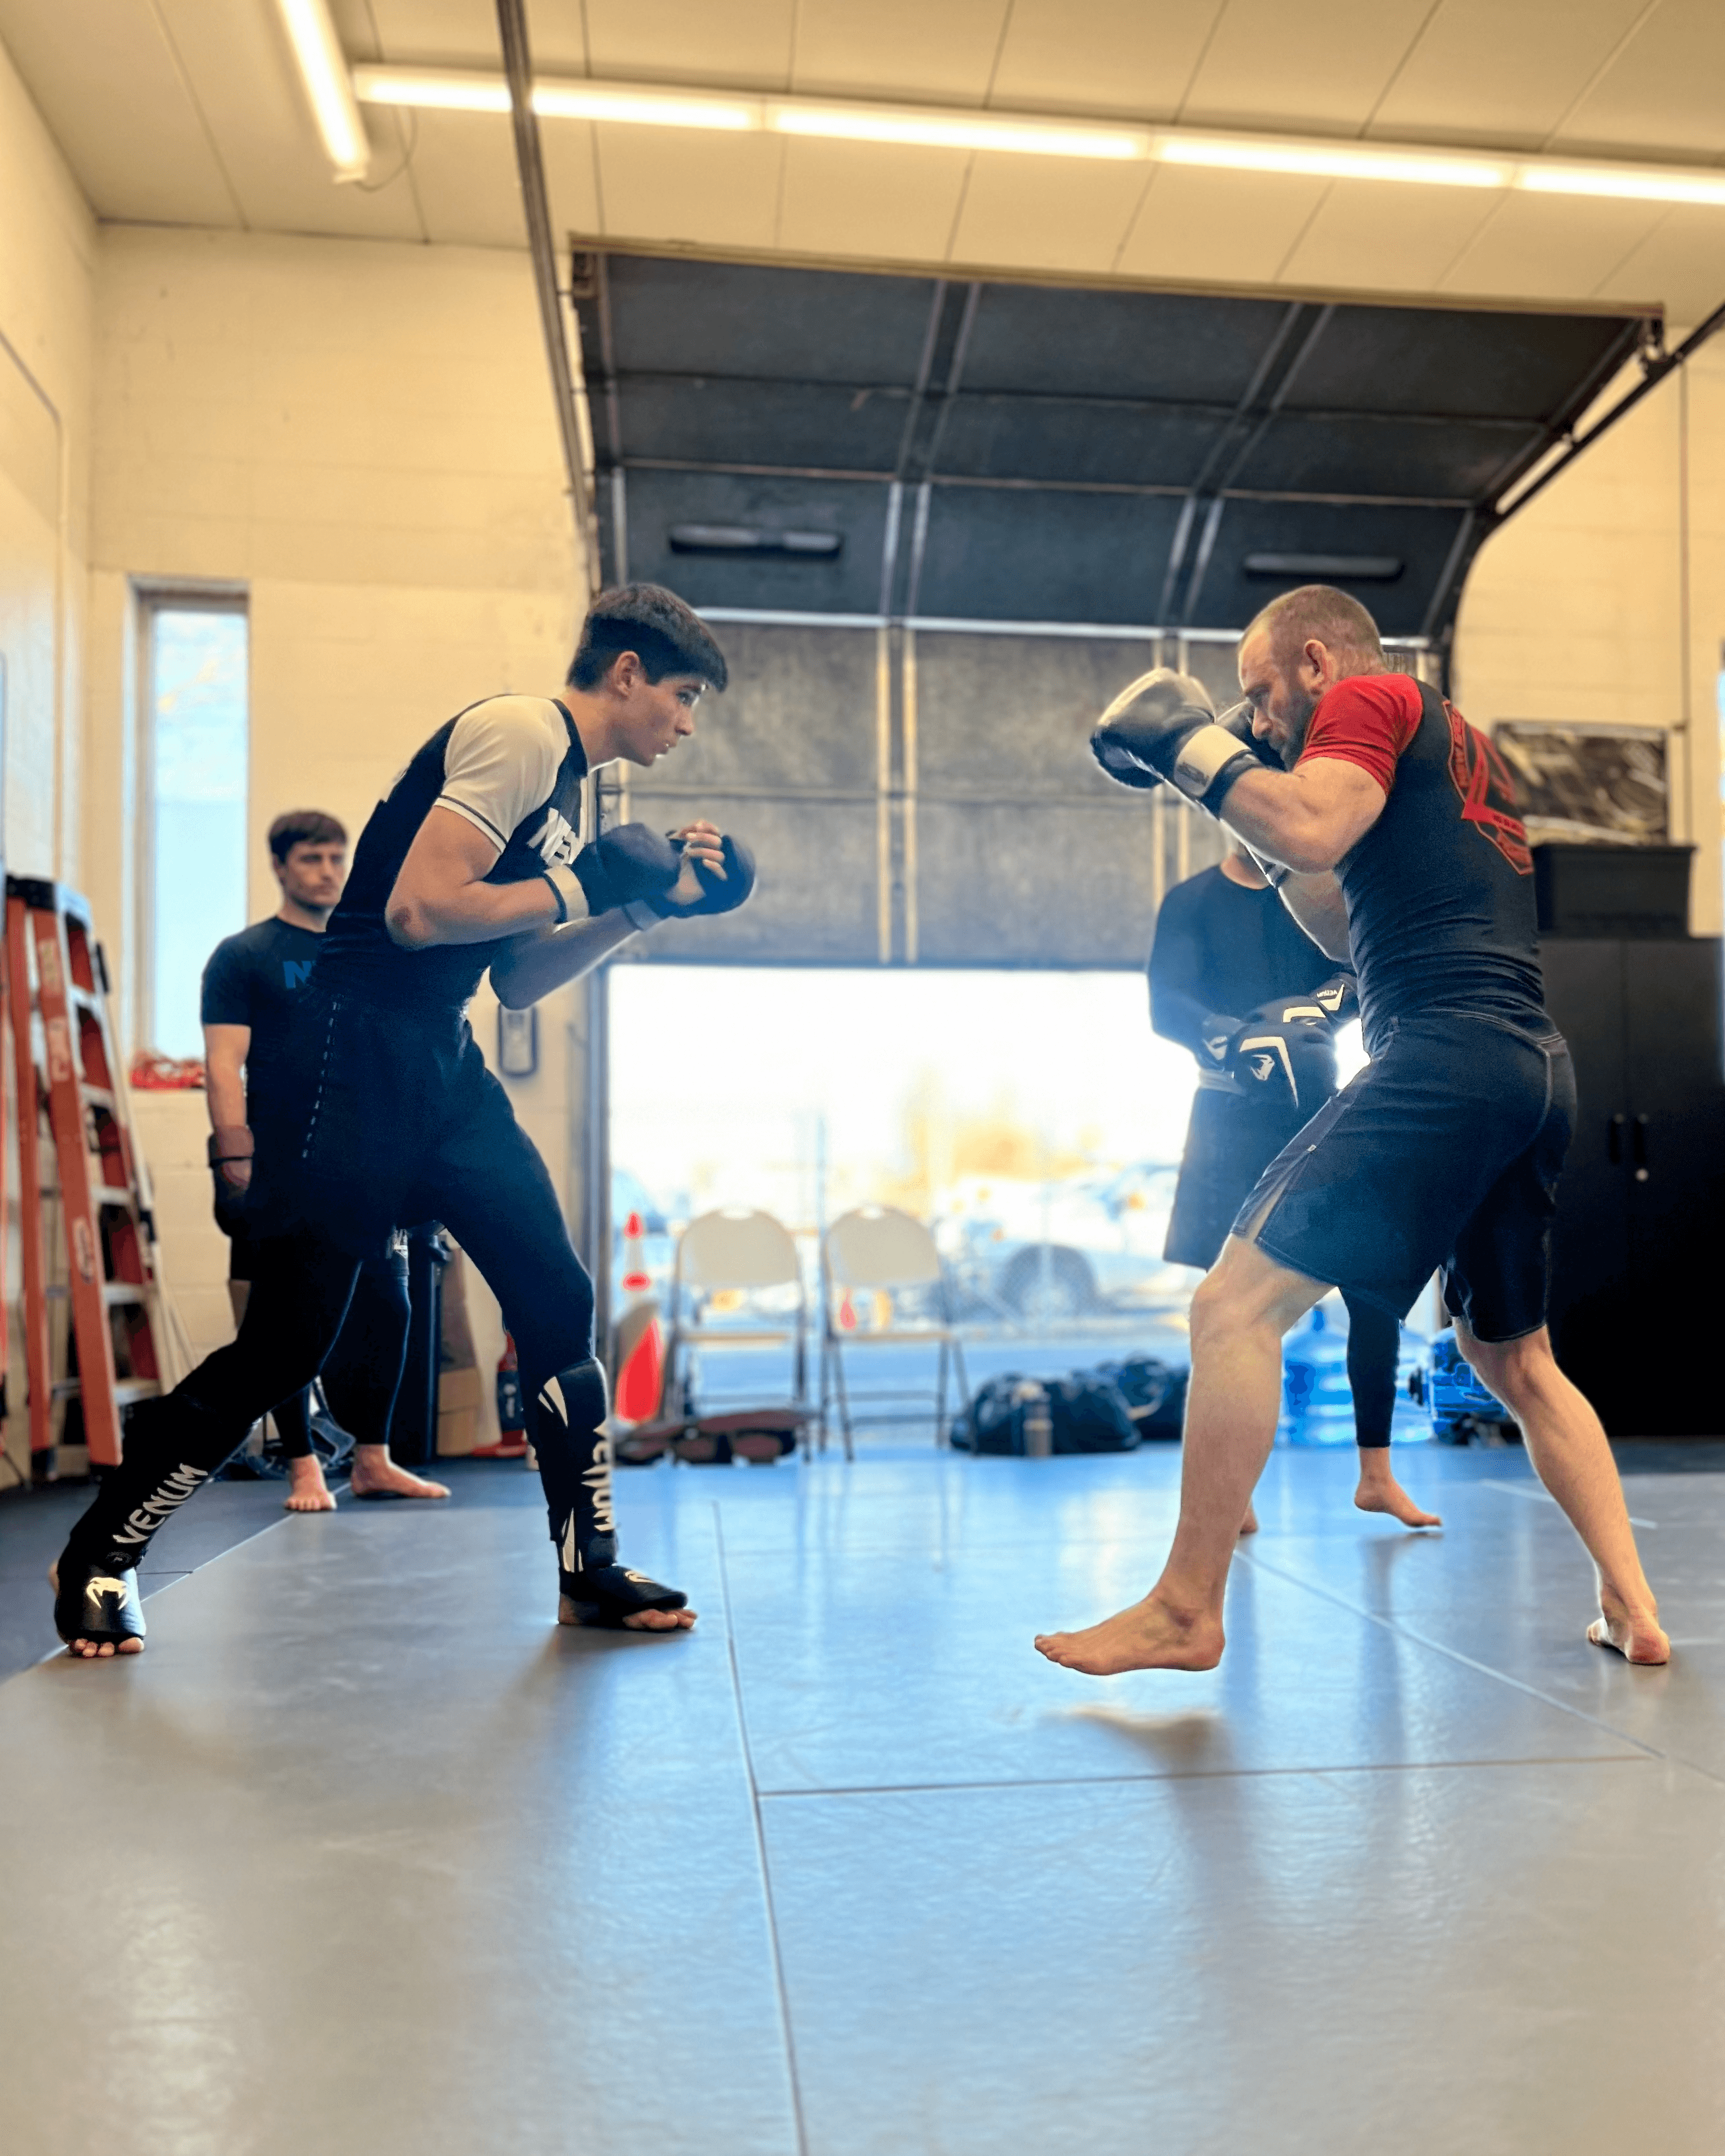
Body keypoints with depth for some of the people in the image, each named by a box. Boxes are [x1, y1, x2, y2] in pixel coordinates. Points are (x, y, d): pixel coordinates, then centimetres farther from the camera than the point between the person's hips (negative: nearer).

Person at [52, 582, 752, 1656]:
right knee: (287, 1339, -3)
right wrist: (585, 886, -14)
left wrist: (644, 905, 9)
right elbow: (417, 910, -23)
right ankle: (99, 1558, 18)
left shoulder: (566, 775, 17)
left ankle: (591, 1569, 14)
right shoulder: (519, 733, -12)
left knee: (558, 1300, 2)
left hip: (443, 1061, 9)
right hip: (361, 1052, -9)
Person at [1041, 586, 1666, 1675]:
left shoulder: (1372, 699, 3)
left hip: (1446, 1050, -10)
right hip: (1537, 1066, 10)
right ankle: (1633, 1609, 21)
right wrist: (1250, 794, 26)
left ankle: (1186, 1610, -5)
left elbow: (1312, 832, -18)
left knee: (1236, 1306, -10)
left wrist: (1193, 744, -3)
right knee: (1515, 1359, 22)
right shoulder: (1456, 746, 29)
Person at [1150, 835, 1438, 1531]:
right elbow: (1167, 1007, -11)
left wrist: (1314, 1008, -25)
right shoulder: (1192, 902, 3)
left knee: (1374, 1288, -2)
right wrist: (1237, 1042, -29)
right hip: (1231, 1118, -3)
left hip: (1318, 1111, 3)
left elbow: (1360, 972, -4)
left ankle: (1376, 1475, 12)